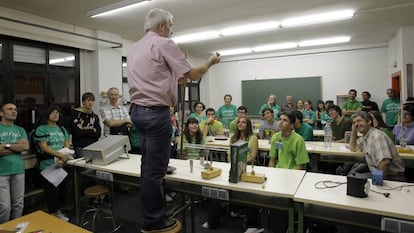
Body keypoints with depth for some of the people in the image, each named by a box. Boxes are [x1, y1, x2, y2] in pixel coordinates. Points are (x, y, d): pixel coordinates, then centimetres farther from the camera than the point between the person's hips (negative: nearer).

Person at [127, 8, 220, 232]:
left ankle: (150, 214, 30)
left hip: (138, 110, 9)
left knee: (148, 164, 16)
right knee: (156, 167, 0)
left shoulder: (133, 48, 18)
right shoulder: (164, 44, -8)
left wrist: (175, 78, 26)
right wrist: (210, 62, 10)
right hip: (156, 112, -9)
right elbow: (192, 74, -7)